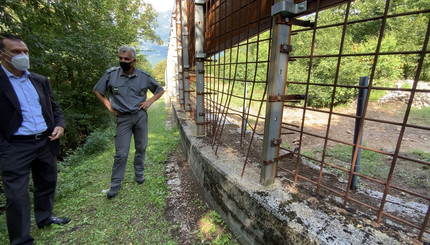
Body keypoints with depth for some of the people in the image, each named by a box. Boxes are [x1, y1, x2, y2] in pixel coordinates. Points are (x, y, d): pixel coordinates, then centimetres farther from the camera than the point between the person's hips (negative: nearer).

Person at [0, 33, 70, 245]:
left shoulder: (40, 81, 8)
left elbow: (53, 107, 15)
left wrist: (60, 125, -3)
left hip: (46, 142, 5)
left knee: (47, 184, 19)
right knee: (17, 196, 4)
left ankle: (44, 217, 41)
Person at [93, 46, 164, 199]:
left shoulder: (144, 76, -2)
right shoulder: (111, 74, -4)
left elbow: (160, 90, 10)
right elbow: (97, 90, 10)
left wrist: (150, 101, -4)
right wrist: (109, 106, 1)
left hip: (140, 116, 1)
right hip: (123, 118, -1)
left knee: (141, 147, 12)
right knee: (121, 153, 0)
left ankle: (139, 173, 34)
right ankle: (115, 184, 17)